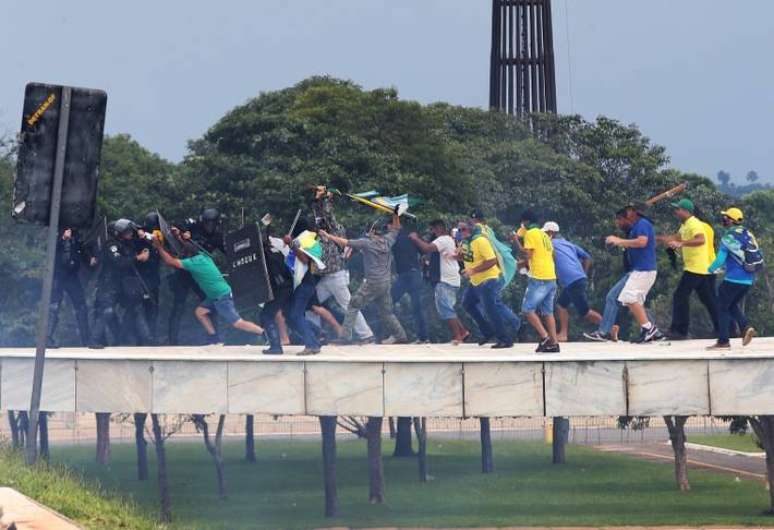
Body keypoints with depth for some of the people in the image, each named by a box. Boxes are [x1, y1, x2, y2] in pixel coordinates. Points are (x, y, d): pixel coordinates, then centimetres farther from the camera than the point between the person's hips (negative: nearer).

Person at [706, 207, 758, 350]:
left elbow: (720, 259, -16)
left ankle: (723, 341, 6)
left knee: (722, 307, 6)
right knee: (733, 305, 22)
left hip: (733, 279, -7)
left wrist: (711, 269, 6)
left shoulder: (728, 238, -13)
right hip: (748, 279, 7)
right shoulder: (748, 235, 7)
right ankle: (746, 327, -1)